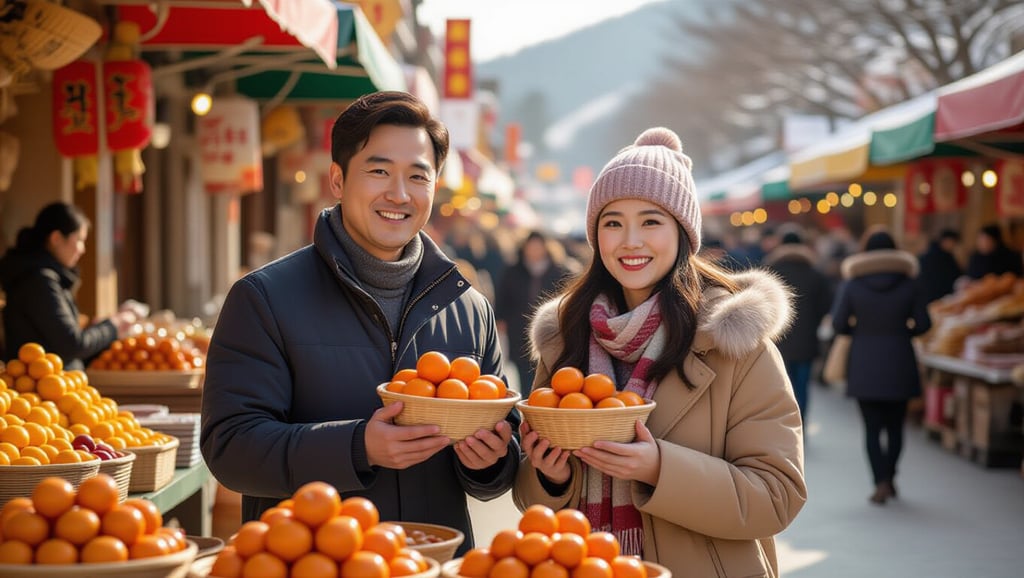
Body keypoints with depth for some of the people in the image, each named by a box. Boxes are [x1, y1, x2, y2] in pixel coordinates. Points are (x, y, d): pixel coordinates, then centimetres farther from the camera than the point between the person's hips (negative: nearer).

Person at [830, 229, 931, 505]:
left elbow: (838, 324, -7)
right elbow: (923, 323, -2)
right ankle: (889, 477, 23)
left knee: (872, 427, 3)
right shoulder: (909, 284, -3)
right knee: (895, 426, 14)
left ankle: (881, 482, -8)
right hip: (899, 363, 1)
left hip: (864, 365, -1)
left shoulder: (851, 285, -5)